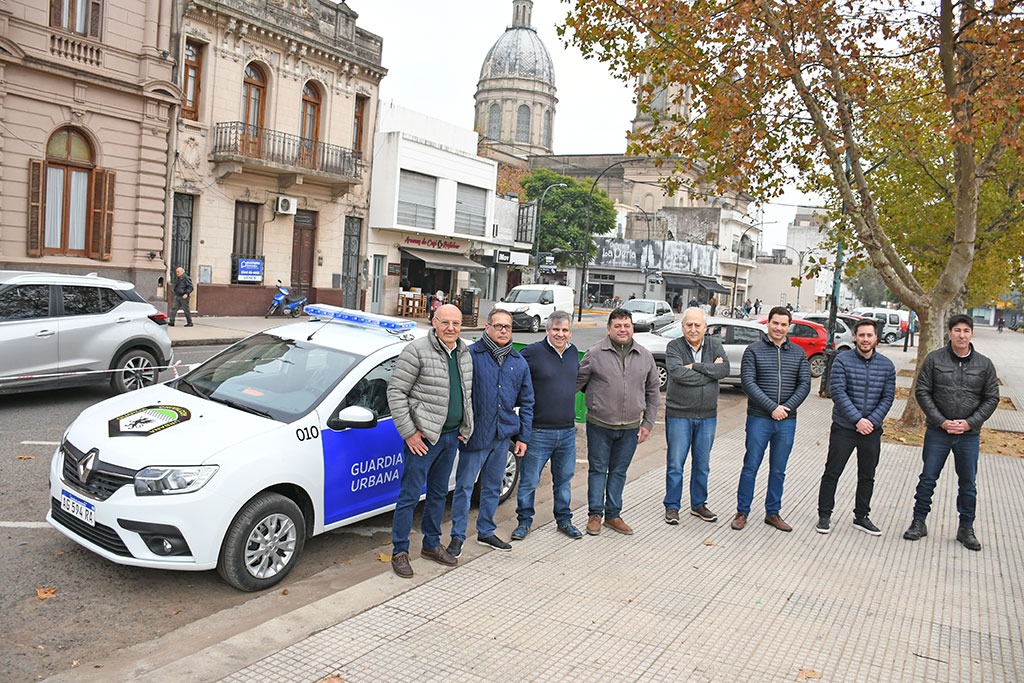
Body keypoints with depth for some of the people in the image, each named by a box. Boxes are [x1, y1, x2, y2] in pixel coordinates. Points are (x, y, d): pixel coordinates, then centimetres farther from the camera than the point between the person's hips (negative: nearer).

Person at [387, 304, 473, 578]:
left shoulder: (464, 353, 7)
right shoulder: (417, 351, -15)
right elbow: (395, 392, -14)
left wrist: (465, 428, 12)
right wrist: (408, 432, -15)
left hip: (451, 436, 7)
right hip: (423, 437, -7)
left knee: (439, 493, 18)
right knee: (410, 495, 0)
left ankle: (432, 545, 32)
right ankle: (400, 552, 13)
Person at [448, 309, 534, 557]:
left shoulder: (519, 363, 7)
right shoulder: (471, 355, -9)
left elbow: (527, 402, 12)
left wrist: (523, 436, 8)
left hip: (504, 434, 5)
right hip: (475, 433, -5)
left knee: (493, 487, 17)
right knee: (464, 486, 3)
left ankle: (486, 532, 32)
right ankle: (458, 536, 17)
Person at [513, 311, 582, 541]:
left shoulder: (573, 352, 8)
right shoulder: (532, 352, -11)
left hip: (567, 431, 5)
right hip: (539, 431, -5)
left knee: (564, 479, 17)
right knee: (529, 480, 4)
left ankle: (564, 520, 32)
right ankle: (524, 521, 21)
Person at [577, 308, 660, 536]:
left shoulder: (645, 357, 4)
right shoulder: (595, 354, -7)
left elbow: (653, 391, 11)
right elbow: (577, 382, 0)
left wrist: (648, 422, 8)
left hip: (630, 428, 3)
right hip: (599, 425, -3)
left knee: (619, 472, 13)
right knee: (598, 469, 8)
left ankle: (613, 515, 25)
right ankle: (595, 514, 20)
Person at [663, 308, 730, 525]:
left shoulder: (715, 345, 3)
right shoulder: (674, 347, -7)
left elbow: (725, 369, -13)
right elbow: (678, 373, -24)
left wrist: (695, 366, -20)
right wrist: (710, 370, -16)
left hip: (707, 415, 3)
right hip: (679, 414, -3)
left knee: (702, 464, 14)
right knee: (675, 464, 3)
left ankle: (698, 504, 28)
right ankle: (672, 506, 15)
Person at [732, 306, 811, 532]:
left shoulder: (798, 353, 8)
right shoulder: (754, 350, -2)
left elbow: (805, 384, 4)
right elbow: (748, 383, -9)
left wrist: (787, 407, -10)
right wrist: (772, 408, -15)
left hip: (787, 421, 3)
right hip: (759, 418, -3)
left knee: (778, 471, 11)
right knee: (750, 467, 1)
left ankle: (773, 513, 23)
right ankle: (742, 512, 12)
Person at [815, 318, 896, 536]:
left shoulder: (887, 365, 3)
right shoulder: (843, 360, -7)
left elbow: (888, 397, 3)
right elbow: (838, 392, -13)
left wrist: (872, 421, -11)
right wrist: (857, 419, -18)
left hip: (872, 429, 4)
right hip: (844, 428, -3)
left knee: (867, 477, 14)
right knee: (832, 473, 1)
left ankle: (861, 517, 29)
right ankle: (824, 516, 13)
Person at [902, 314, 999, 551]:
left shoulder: (984, 364, 1)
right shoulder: (934, 359, -3)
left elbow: (991, 398, 4)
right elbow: (922, 392, -3)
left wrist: (970, 422, -9)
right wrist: (941, 421, -12)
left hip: (969, 434, 1)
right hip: (937, 432, -1)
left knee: (968, 484, 11)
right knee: (928, 479, 6)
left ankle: (966, 529, 25)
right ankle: (919, 522, 19)